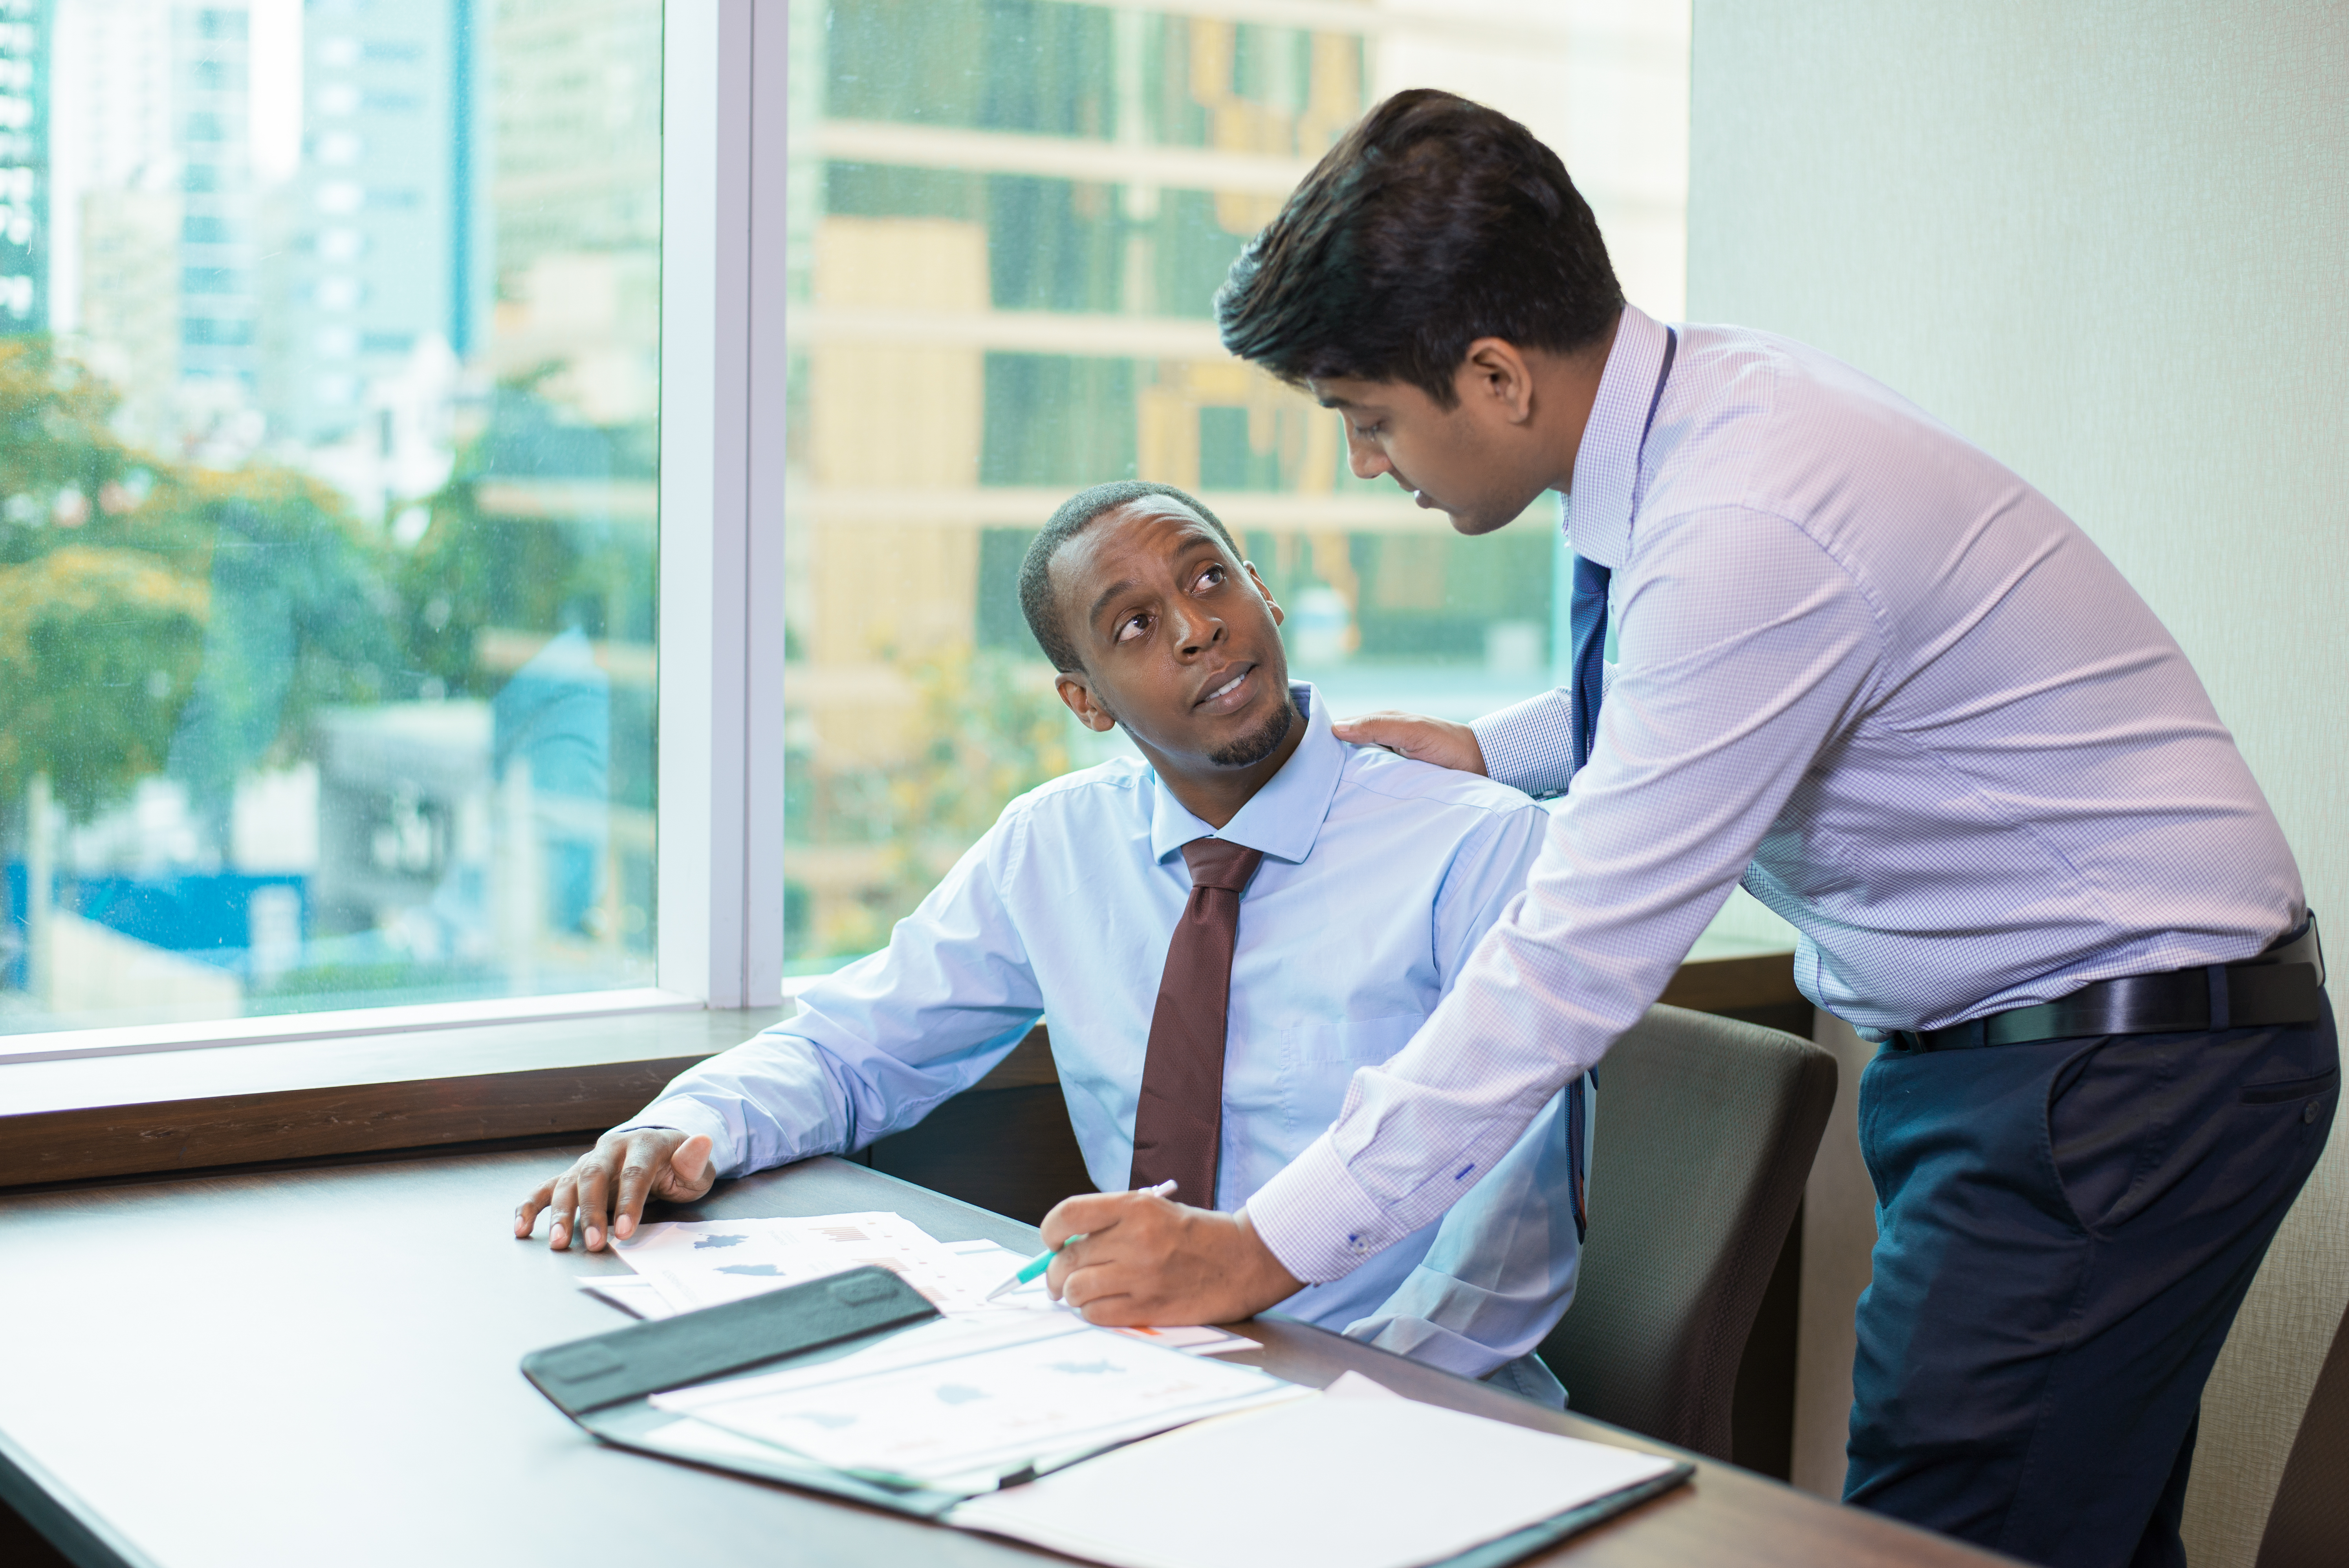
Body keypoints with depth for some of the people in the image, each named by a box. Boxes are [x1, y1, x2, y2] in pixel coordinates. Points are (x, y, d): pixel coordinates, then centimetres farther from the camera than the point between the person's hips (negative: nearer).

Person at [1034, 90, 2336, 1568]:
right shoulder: (1698, 393, 1)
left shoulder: (1744, 531, -28)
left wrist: (1265, 1250, -24)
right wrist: (1492, 748, 15)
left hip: (2127, 1057, -10)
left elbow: (1578, 960, -28)